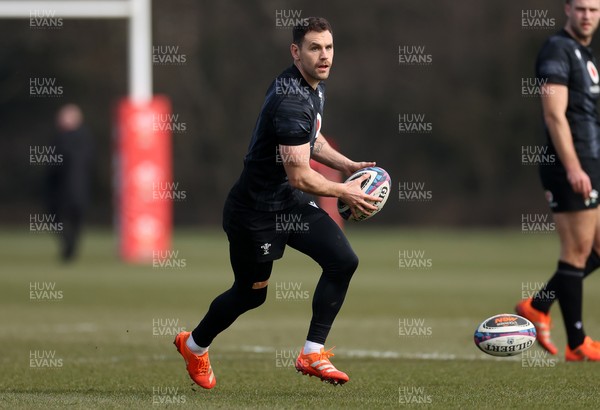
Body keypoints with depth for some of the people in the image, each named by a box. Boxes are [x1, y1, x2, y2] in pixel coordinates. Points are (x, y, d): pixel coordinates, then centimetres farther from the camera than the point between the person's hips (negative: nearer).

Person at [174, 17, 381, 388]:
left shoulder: (316, 86, 3)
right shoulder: (292, 101, -29)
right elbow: (300, 177, -27)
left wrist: (346, 165, 8)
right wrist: (345, 193, -14)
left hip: (290, 203, 9)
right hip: (257, 211, -9)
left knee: (344, 261, -7)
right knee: (251, 294, 9)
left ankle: (313, 353, 2)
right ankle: (194, 346, 37)